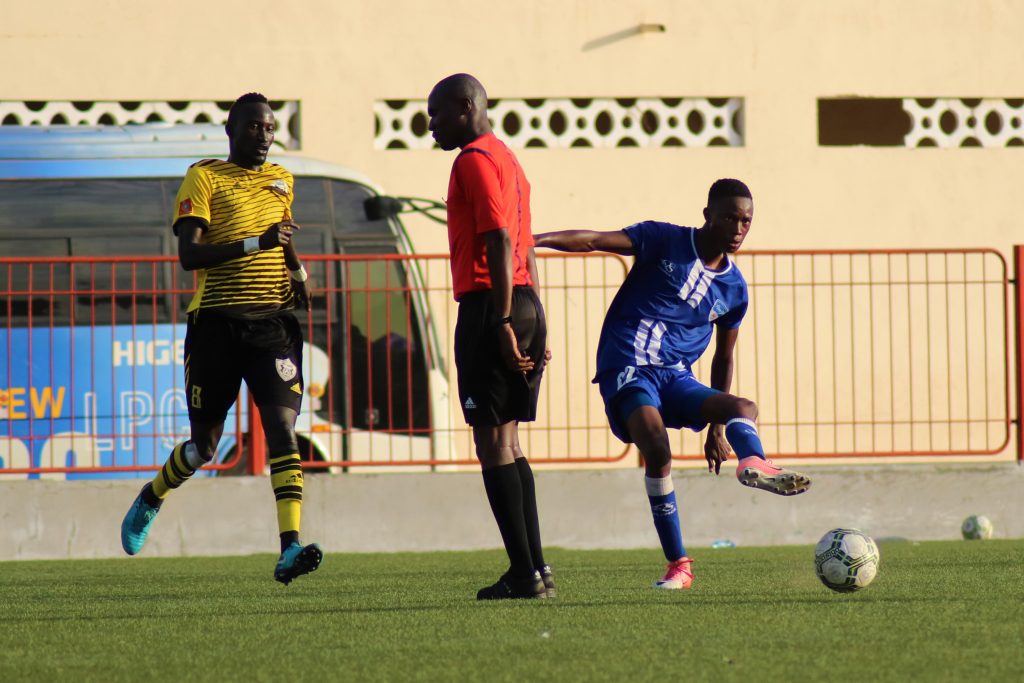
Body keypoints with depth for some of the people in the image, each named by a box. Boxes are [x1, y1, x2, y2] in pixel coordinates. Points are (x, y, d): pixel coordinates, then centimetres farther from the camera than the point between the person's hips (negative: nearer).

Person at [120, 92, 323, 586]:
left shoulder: (281, 181, 16)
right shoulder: (204, 178, -2)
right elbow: (189, 254, -13)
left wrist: (298, 271, 14)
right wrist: (255, 243, -23)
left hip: (273, 320, 3)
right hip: (217, 322, -3)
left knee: (282, 426, -15)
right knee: (205, 442, 8)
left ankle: (290, 547, -24)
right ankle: (150, 499, 40)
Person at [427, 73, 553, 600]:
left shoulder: (475, 161, -9)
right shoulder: (508, 160, 21)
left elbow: (500, 243, -18)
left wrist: (502, 322, -22)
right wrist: (536, 330, 23)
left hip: (489, 306, -10)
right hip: (525, 304, 10)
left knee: (493, 442, -8)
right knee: (506, 441, 13)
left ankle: (524, 574, -11)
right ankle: (536, 569, 10)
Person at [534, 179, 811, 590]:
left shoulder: (734, 288, 13)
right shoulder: (665, 240, 0)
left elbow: (723, 358, 24)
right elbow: (596, 241, -12)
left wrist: (716, 425, 24)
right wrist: (536, 239, -28)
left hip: (676, 378, 5)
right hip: (628, 368, -5)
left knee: (744, 408, -21)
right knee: (657, 449, -27)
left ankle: (754, 464, -55)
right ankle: (678, 565, -20)